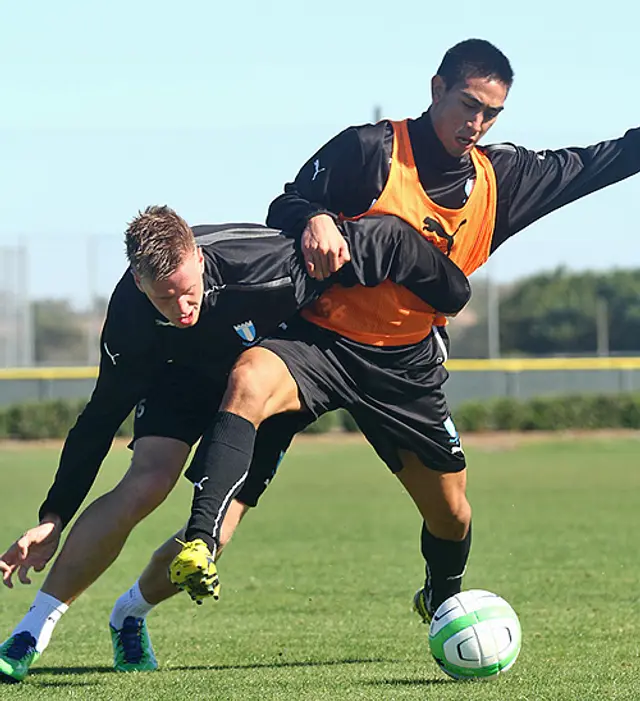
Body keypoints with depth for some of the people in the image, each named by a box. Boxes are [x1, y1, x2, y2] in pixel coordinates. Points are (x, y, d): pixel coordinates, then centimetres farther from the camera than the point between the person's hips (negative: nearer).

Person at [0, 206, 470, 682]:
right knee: (145, 485, -25)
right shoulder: (129, 314, -30)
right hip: (187, 372, 0)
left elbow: (386, 239, -31)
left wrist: (447, 295, -15)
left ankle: (130, 615, 16)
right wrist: (54, 519, -19)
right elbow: (102, 417, -17)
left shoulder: (264, 265, -41)